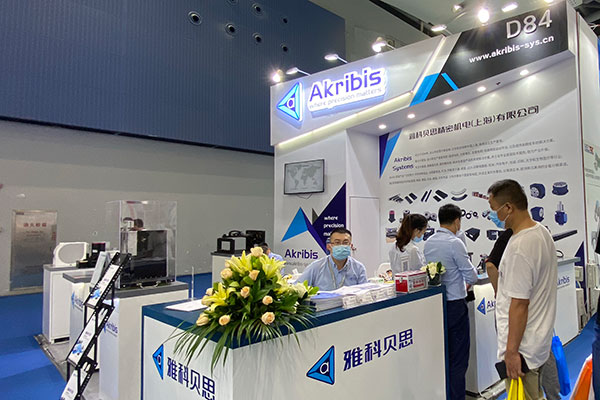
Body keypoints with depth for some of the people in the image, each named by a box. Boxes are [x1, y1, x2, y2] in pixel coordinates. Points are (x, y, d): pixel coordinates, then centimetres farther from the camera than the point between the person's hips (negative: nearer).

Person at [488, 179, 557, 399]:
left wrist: (512, 351, -18)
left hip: (522, 347, -10)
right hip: (540, 338, 10)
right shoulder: (542, 231, 5)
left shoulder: (519, 247, -26)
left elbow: (519, 304, -25)